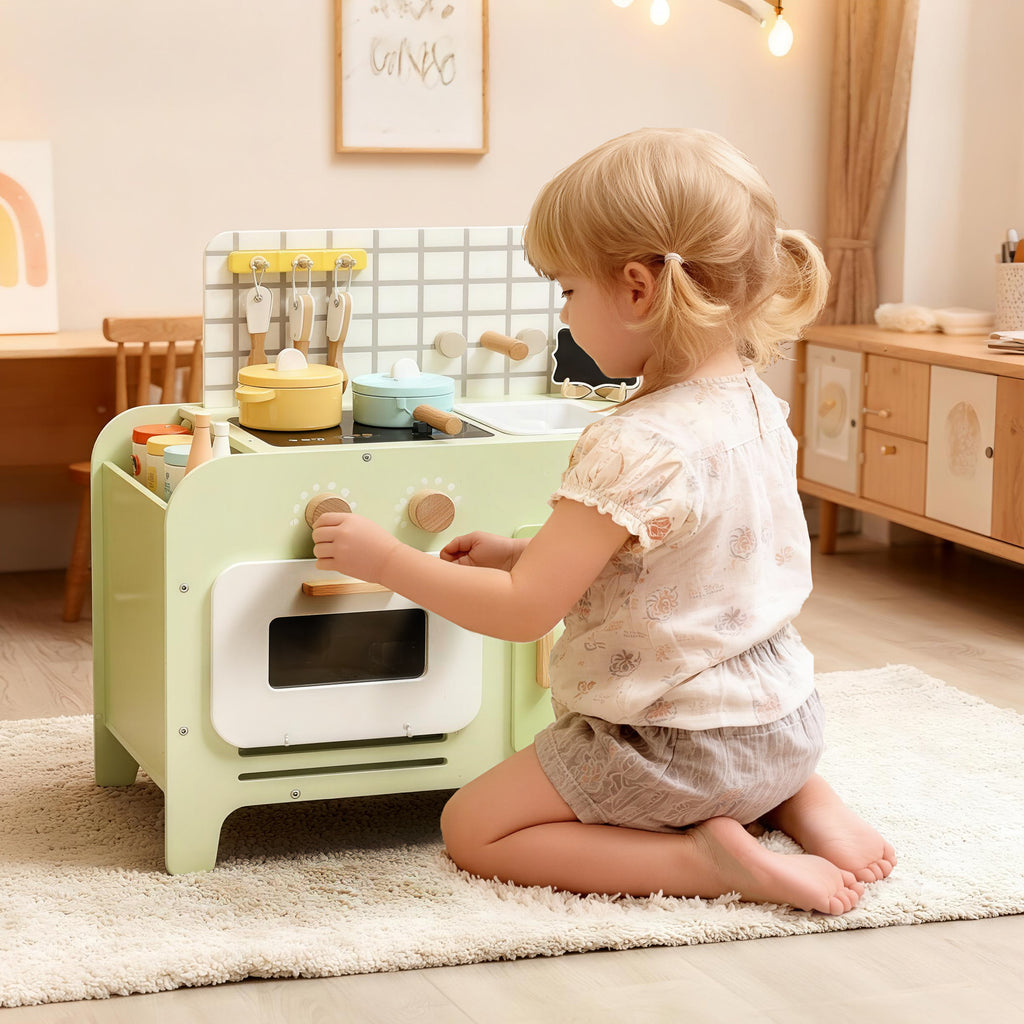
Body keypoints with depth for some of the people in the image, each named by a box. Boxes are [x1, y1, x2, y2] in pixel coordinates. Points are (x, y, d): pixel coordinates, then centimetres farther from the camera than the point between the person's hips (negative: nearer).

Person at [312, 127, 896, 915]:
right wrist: (523, 551, 7)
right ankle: (800, 799, 12)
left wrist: (383, 559, -13)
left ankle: (704, 858, -7)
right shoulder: (756, 405, -1)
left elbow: (522, 612, -24)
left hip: (680, 745, -9)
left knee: (472, 828, 5)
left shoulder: (635, 450, -29)